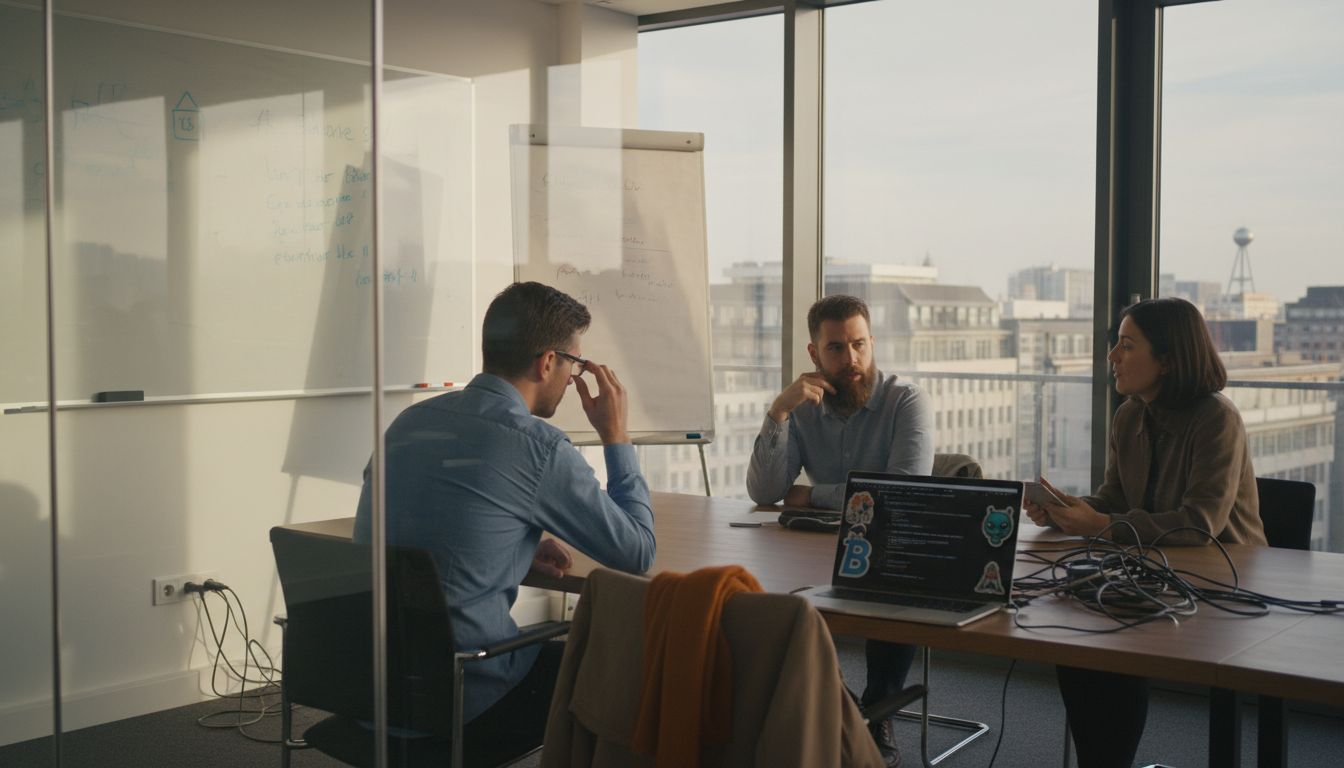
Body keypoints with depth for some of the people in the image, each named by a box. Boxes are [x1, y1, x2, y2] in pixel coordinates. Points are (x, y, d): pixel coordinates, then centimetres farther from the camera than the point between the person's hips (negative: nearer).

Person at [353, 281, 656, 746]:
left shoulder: (411, 421, 6)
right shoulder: (539, 448, -15)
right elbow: (638, 553, -5)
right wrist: (616, 436, 4)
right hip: (460, 696, -8)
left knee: (559, 651, 28)